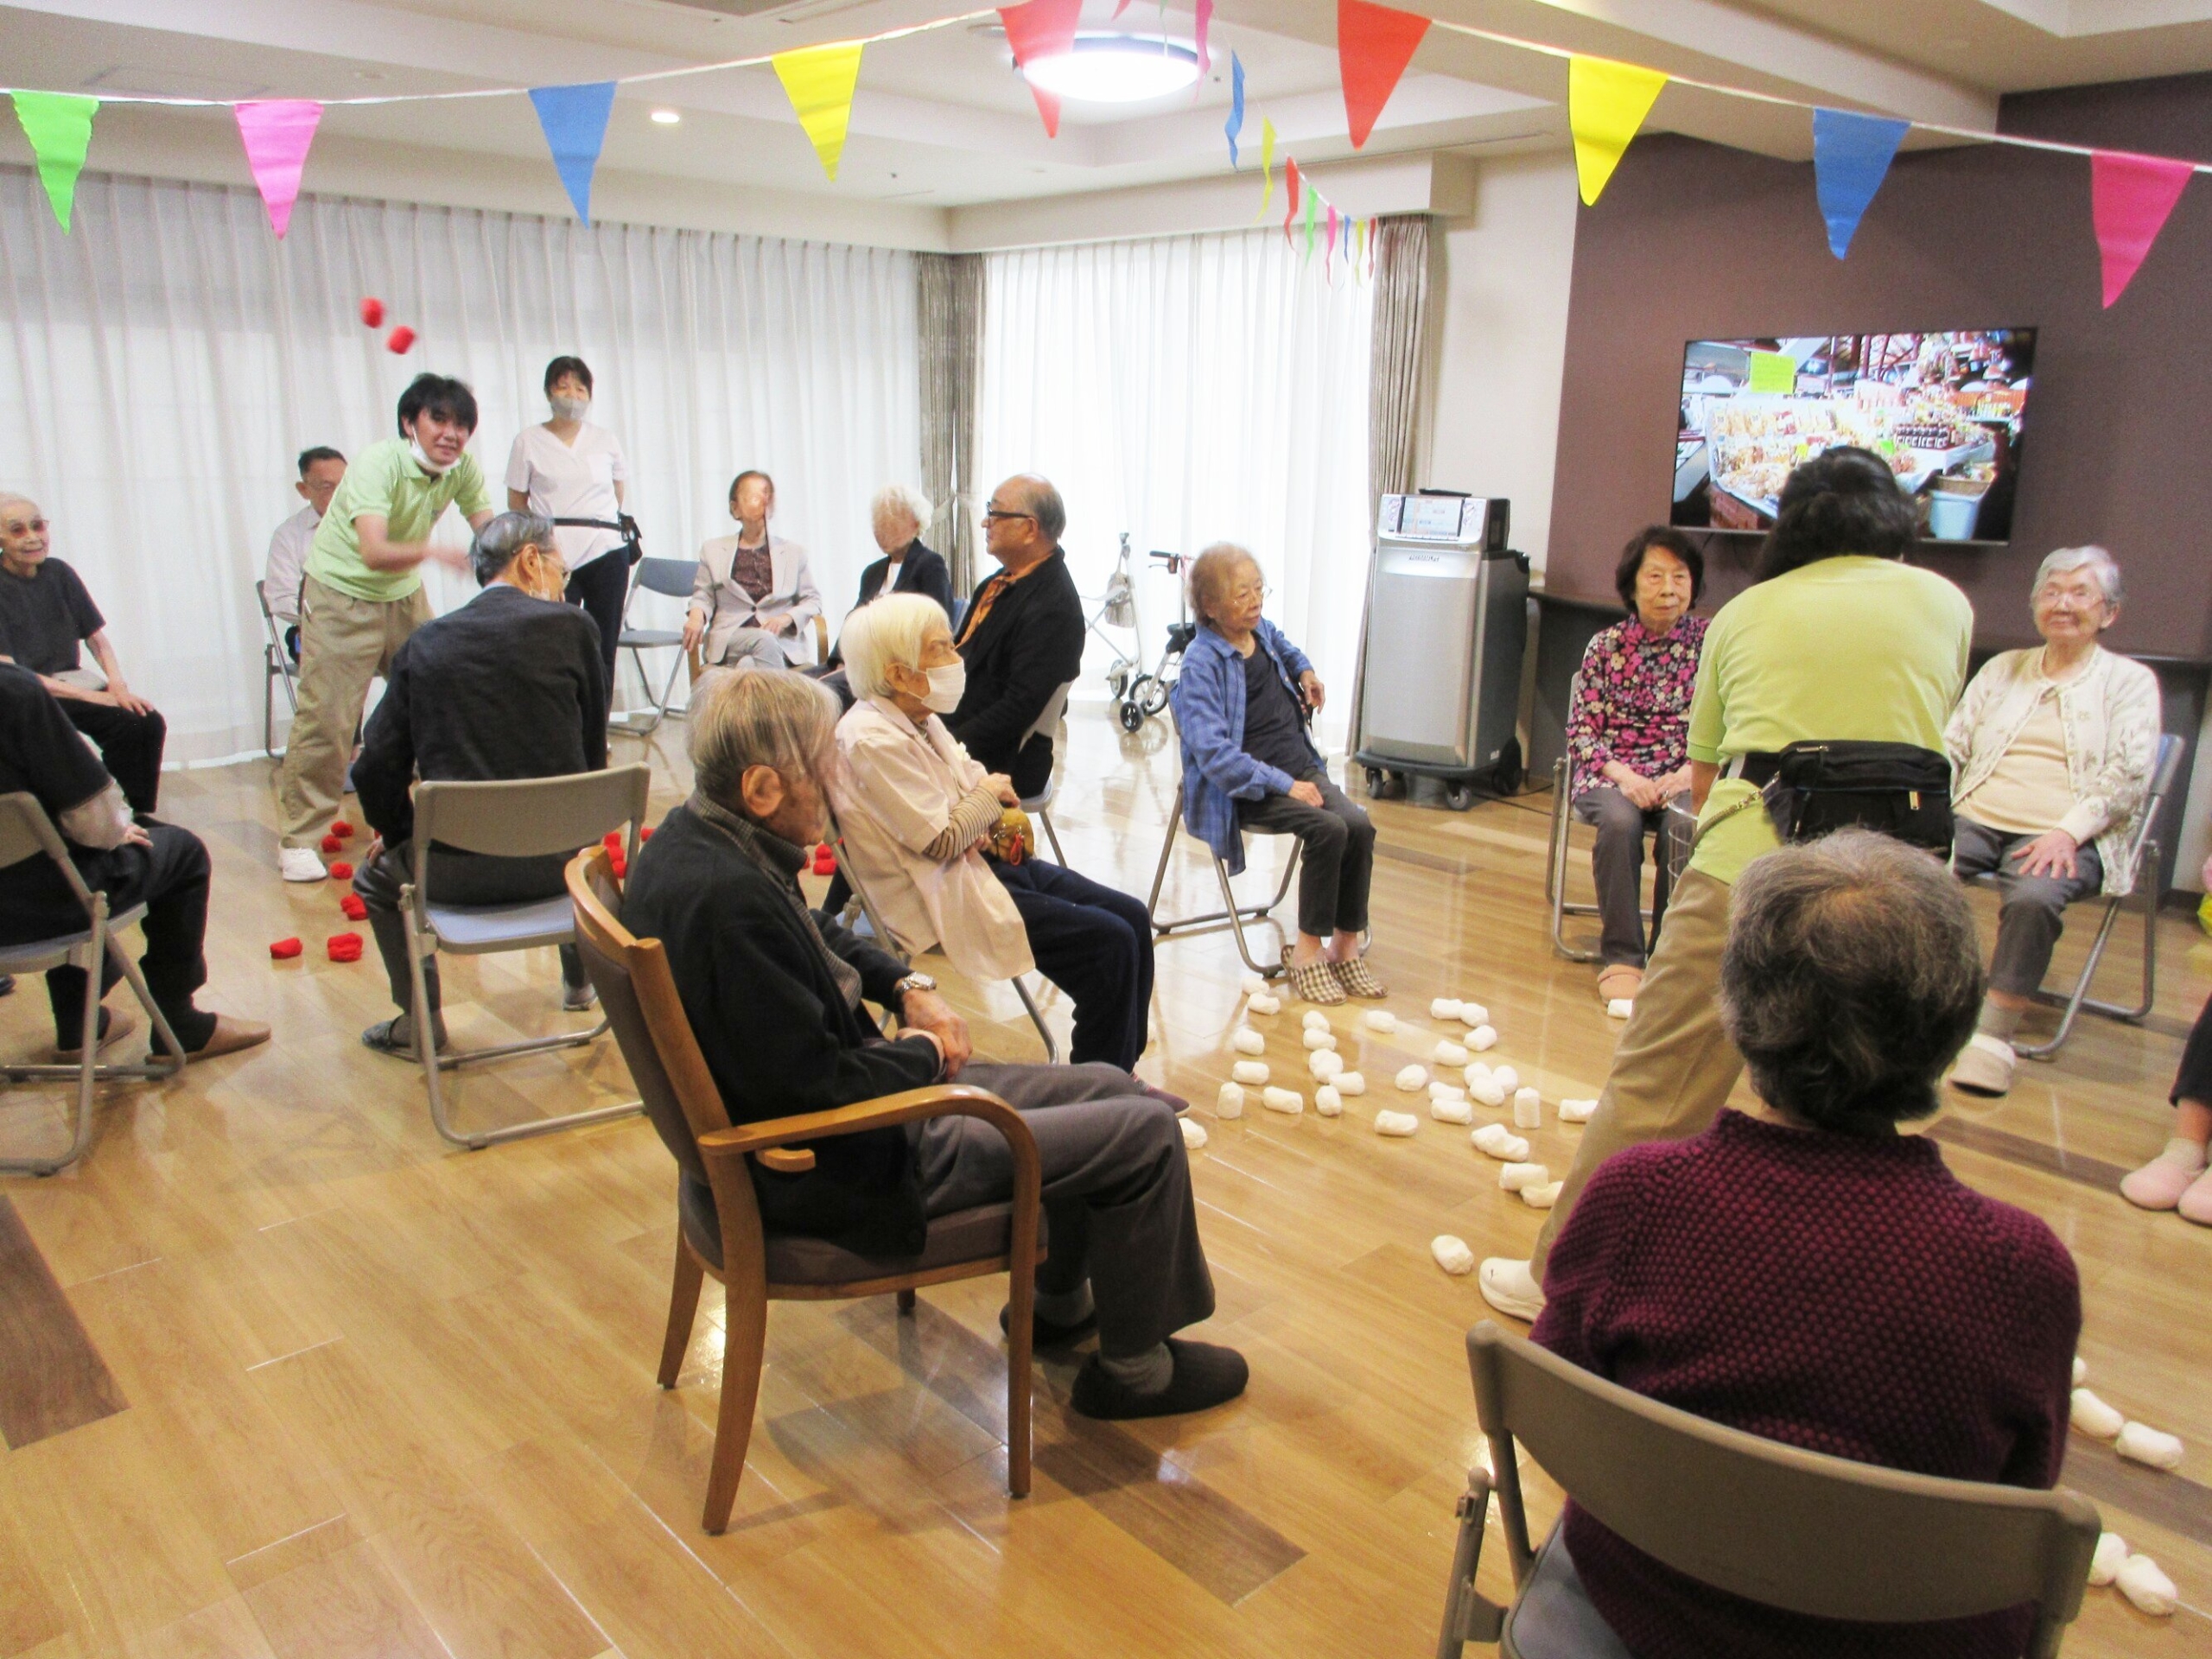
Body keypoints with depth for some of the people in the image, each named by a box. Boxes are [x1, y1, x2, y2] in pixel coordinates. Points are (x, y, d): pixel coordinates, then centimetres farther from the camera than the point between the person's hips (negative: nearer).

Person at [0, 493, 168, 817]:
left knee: (148, 722, -19)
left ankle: (140, 815, -10)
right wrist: (90, 696, -20)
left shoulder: (58, 573, 7)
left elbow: (98, 639, 11)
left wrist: (117, 685, -9)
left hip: (72, 681, 5)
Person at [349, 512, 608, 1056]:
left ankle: (420, 1021, 30)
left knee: (377, 874, 31)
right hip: (557, 858, 1)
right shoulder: (572, 627, -3)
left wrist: (397, 833, 19)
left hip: (460, 871, -1)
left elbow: (376, 770, 0)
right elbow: (593, 751, 4)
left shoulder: (424, 643, 2)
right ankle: (581, 980, 47)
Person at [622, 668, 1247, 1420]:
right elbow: (824, 1090, -29)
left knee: (1108, 1089, 16)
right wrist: (924, 1051, -10)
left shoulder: (697, 835, 0)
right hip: (841, 1174, -10)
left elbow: (818, 936, 19)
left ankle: (1062, 1300, 37)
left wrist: (907, 984, 4)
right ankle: (1134, 1370, 15)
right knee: (1146, 1130, -6)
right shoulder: (727, 896, -32)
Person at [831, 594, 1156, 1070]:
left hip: (984, 859, 10)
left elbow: (977, 782, 17)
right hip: (946, 895, -10)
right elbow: (943, 840, -23)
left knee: (1133, 917, 2)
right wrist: (989, 797, -5)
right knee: (1109, 942, -16)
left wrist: (990, 824, -6)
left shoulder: (920, 719, 8)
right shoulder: (872, 740, -21)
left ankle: (1122, 1071, 14)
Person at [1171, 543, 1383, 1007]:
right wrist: (1283, 785, -26)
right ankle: (1308, 949, -13)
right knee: (1328, 828, -28)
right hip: (1244, 789, -7)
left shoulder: (1261, 629, 9)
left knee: (1360, 826, -18)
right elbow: (1213, 752, -25)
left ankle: (1345, 944, -4)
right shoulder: (1201, 664, -16)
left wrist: (1304, 669, 16)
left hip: (1299, 765, 7)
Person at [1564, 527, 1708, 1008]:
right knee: (1619, 820, -34)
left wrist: (1689, 774, -14)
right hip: (1611, 774, 0)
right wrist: (1622, 775, -14)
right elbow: (1581, 729, 2)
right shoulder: (1606, 646, 5)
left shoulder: (1709, 642, 5)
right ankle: (1621, 959, -24)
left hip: (1682, 777, 0)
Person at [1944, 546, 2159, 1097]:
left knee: (2033, 897, -36)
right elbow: (1952, 744, 16)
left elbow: (2130, 776, -1)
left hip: (2065, 837, -3)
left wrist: (2067, 832, -17)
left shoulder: (2130, 681, 11)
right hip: (1974, 820, 3)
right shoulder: (2002, 668, 23)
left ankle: (1995, 1036, -26)